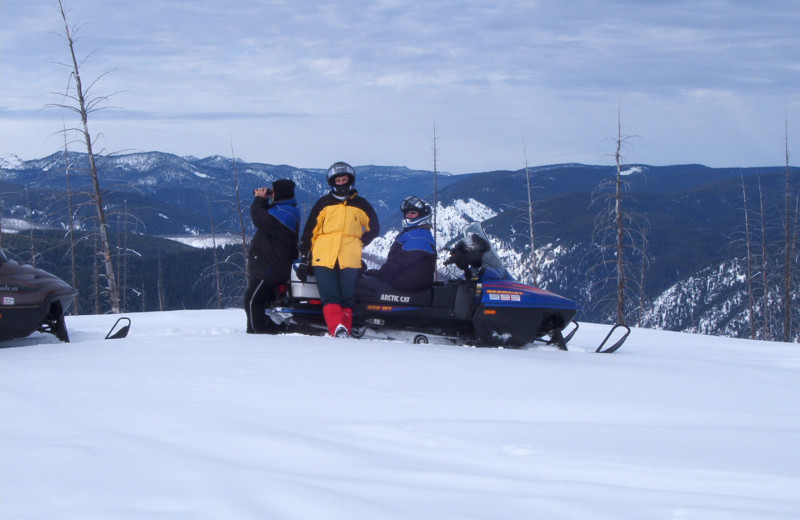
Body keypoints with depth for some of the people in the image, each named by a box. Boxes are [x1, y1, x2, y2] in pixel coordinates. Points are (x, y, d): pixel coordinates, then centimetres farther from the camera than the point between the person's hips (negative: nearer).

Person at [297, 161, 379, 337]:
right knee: (330, 297, -17)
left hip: (350, 260, 0)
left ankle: (344, 331, -10)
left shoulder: (361, 204, 16)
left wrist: (358, 244, 9)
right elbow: (309, 232, 16)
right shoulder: (323, 204, 16)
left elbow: (374, 228, 25)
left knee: (347, 298, -6)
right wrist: (304, 260, 10)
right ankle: (337, 328, -30)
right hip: (324, 257, 0)